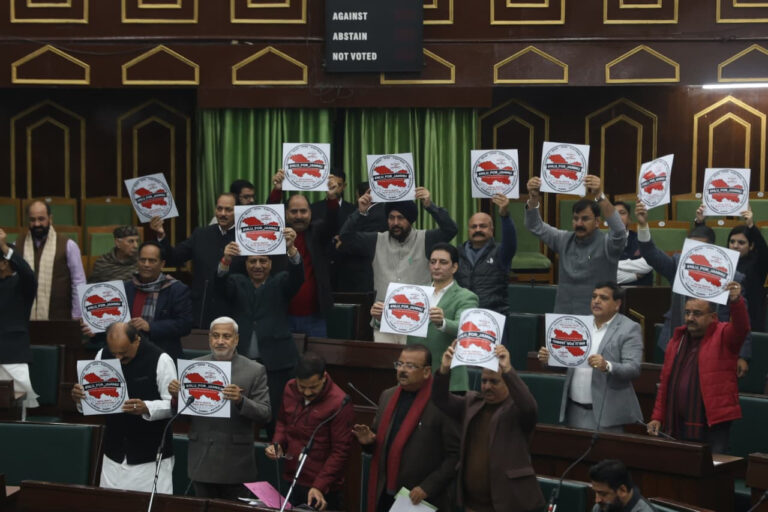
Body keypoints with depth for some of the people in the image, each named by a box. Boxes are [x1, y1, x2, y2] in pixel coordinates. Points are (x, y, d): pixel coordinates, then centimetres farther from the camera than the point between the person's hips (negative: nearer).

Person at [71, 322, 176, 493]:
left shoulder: (160, 360, -11)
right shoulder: (103, 356, 3)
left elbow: (173, 405, -12)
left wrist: (146, 408, -29)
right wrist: (80, 397, -11)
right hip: (114, 453, 4)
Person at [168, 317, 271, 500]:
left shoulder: (254, 371, 0)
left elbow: (265, 414, -5)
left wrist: (241, 400, -23)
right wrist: (176, 394, -10)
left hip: (235, 463, -2)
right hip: (202, 462, 2)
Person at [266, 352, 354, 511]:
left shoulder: (339, 403, -17)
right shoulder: (290, 389, 2)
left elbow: (340, 452, -16)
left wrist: (319, 486, -23)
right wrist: (277, 443, -1)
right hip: (290, 482, 6)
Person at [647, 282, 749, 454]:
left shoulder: (722, 336, -1)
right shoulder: (677, 340, 15)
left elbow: (741, 327, -24)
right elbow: (664, 384, 17)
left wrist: (736, 301, -43)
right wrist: (657, 417, 11)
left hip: (713, 425, -5)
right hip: (677, 426, 5)